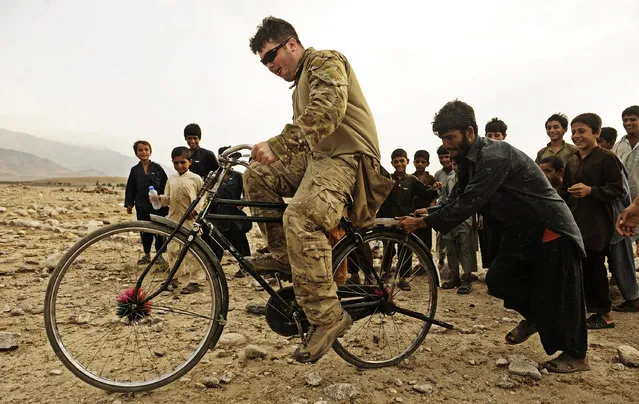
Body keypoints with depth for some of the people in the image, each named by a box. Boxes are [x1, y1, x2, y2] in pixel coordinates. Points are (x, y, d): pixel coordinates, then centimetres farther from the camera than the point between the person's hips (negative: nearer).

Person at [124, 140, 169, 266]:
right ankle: (147, 255, 23)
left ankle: (159, 255, 14)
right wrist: (129, 204, 6)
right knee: (144, 232, 10)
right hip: (142, 206, 3)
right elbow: (130, 188, 11)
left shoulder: (157, 168, -1)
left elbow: (165, 185, 0)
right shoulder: (135, 170, 8)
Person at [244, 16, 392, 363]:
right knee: (256, 177, -2)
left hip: (346, 156, -10)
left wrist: (275, 145, -32)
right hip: (316, 156, 10)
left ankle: (328, 316, -23)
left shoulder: (326, 61, -3)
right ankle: (283, 253, 2)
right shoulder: (300, 86, 28)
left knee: (300, 218, -31)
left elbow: (327, 112, -24)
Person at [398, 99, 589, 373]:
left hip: (549, 228, -8)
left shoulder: (494, 156, -28)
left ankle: (576, 355, 17)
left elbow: (469, 203, -33)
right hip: (520, 230, 9)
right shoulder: (468, 161, 3)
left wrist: (424, 222, -30)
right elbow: (459, 199, 4)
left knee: (554, 292, -1)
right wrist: (429, 213, -13)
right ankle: (534, 316, 28)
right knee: (498, 280, 2)